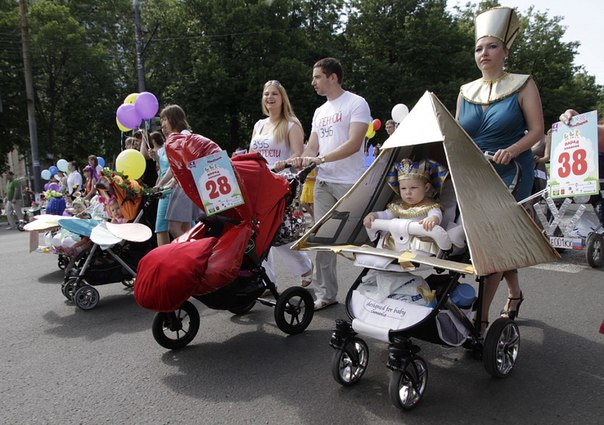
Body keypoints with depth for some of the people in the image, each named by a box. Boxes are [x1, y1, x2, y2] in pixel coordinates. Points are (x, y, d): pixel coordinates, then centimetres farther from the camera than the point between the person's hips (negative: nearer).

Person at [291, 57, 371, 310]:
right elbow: (312, 148, 16)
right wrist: (298, 161, -5)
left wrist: (321, 159, -22)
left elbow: (354, 144, -15)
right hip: (323, 183, 7)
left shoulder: (356, 103, -3)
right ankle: (326, 294, 15)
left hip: (350, 183, -7)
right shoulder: (320, 112, 20)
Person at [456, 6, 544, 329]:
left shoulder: (522, 85, -1)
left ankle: (481, 315, -3)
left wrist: (512, 150, -25)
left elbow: (536, 130, -7)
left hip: (510, 174, -4)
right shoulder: (466, 92, 10)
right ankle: (514, 293, 35)